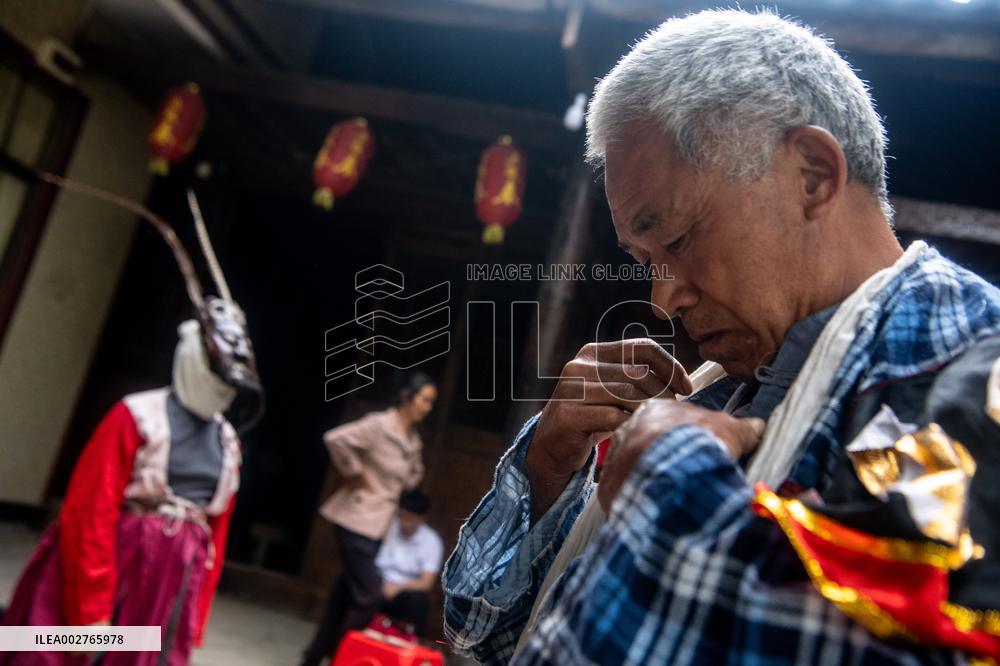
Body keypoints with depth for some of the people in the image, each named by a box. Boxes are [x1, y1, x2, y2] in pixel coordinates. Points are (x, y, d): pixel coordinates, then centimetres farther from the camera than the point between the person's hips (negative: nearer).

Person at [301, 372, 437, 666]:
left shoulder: (414, 440, 10)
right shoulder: (379, 425, -15)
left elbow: (415, 472, 30)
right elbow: (336, 439, -28)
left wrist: (401, 488, 11)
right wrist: (353, 473, -17)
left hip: (379, 524, 8)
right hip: (357, 520, -8)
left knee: (347, 595, 13)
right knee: (369, 596, -8)